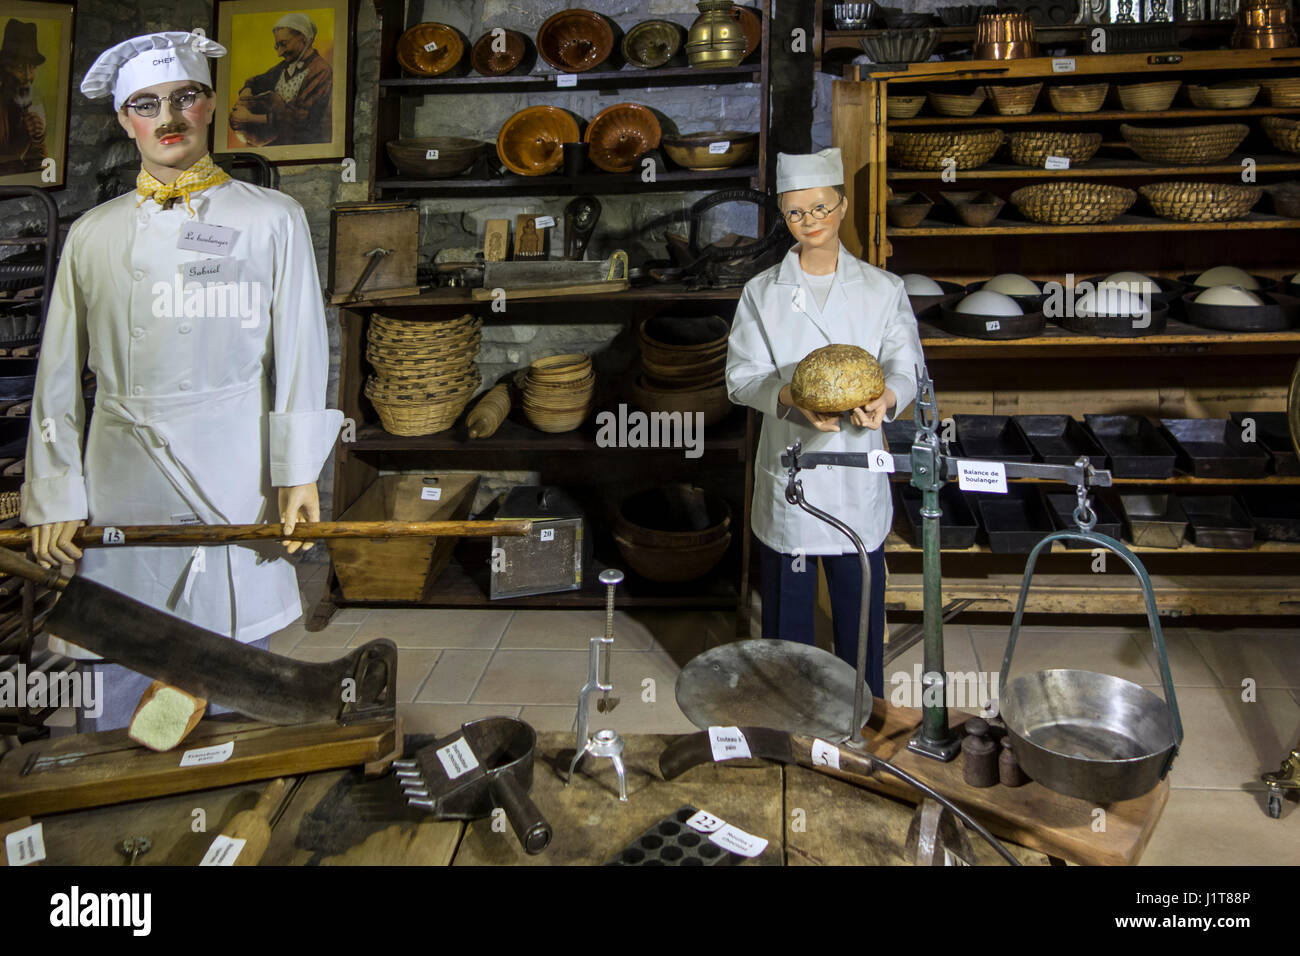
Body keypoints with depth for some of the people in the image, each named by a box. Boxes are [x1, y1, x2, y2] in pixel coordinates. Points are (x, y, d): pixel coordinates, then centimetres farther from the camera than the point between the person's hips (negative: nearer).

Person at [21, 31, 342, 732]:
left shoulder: (271, 219, 5)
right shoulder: (92, 234, 12)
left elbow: (300, 356, 2)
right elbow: (59, 376, 13)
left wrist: (298, 475, -4)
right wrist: (53, 495, 7)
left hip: (233, 488, -2)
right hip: (119, 491, 3)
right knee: (111, 703, 6)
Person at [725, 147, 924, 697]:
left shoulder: (882, 289, 3)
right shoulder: (762, 292, 0)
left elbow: (906, 366, 1)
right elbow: (742, 377, -3)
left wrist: (886, 398, -23)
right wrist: (791, 398, -24)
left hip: (857, 472, 1)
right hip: (789, 468, 0)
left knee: (859, 599, 9)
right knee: (788, 600, 9)